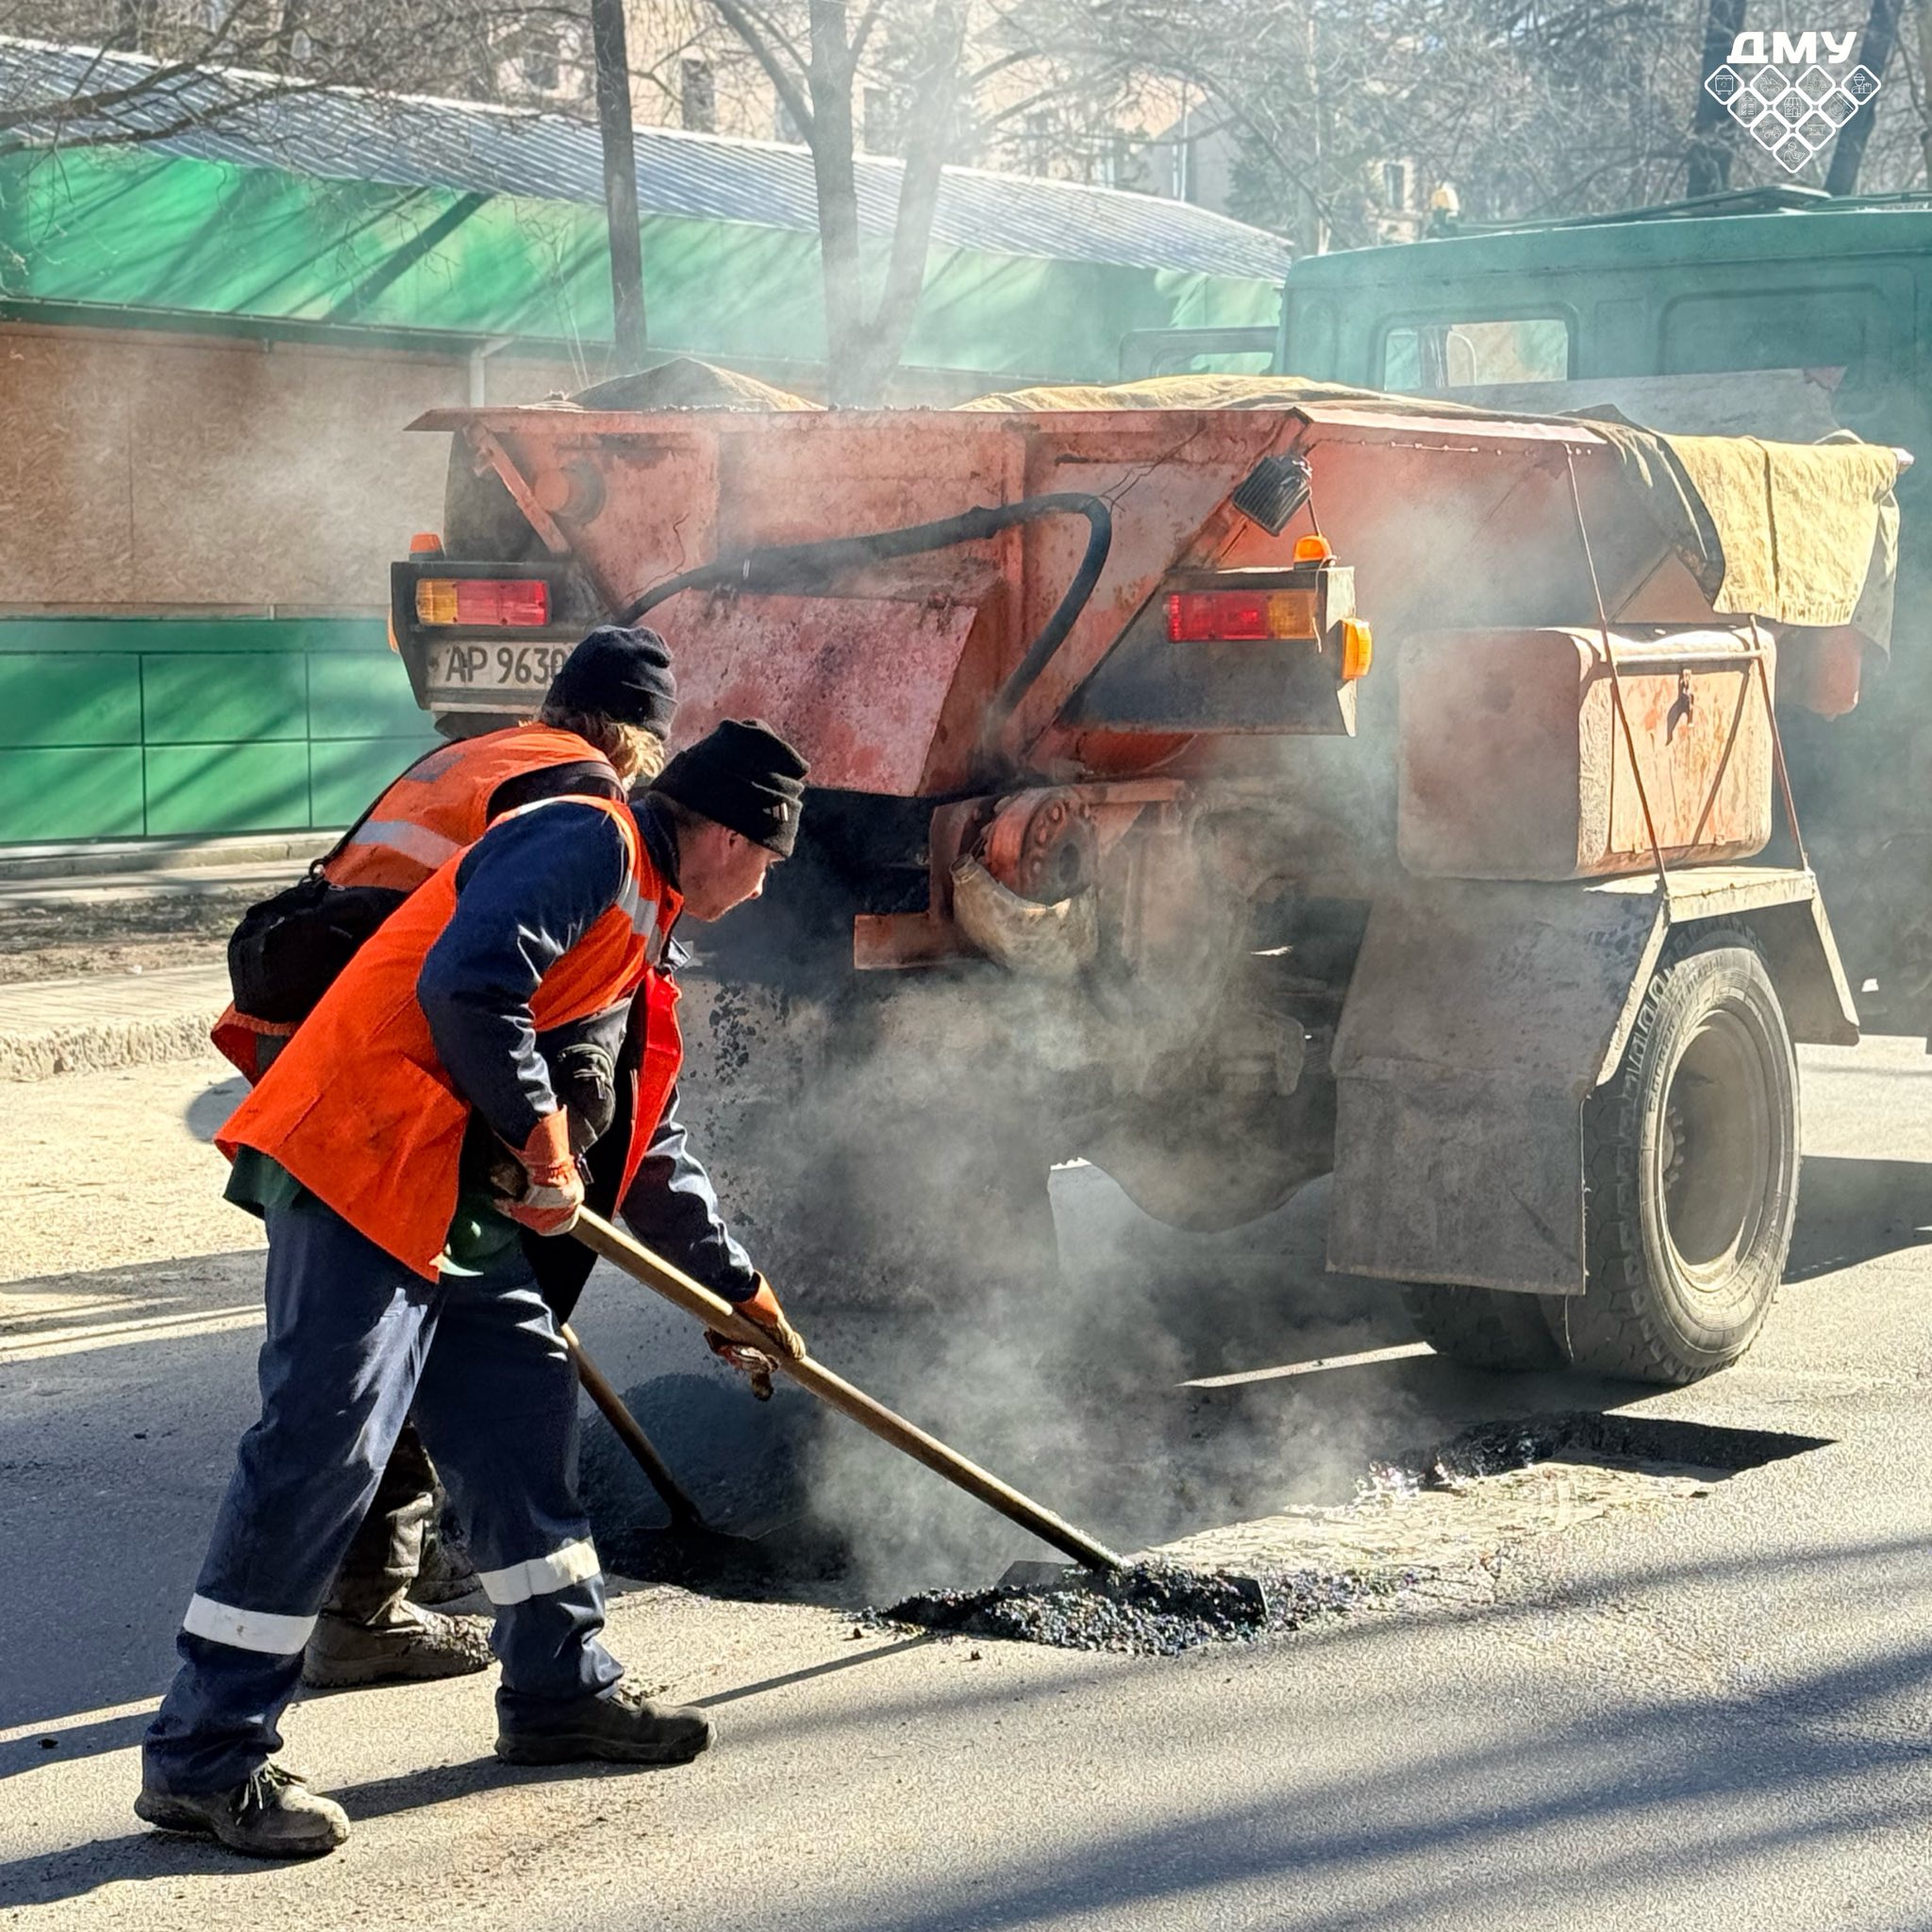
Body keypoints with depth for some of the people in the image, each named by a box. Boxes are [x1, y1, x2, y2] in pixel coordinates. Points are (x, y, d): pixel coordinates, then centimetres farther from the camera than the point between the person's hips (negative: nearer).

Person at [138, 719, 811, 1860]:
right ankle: (205, 1759, -5)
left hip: (462, 1208, 11)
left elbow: (645, 1142, 33)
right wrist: (544, 1144, -13)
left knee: (526, 1406, 13)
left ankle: (560, 1689, 26)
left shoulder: (641, 930, 24)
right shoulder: (588, 845, -8)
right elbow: (466, 985, -23)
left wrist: (740, 1287, 37)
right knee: (324, 1447, -11)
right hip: (362, 1166, -11)